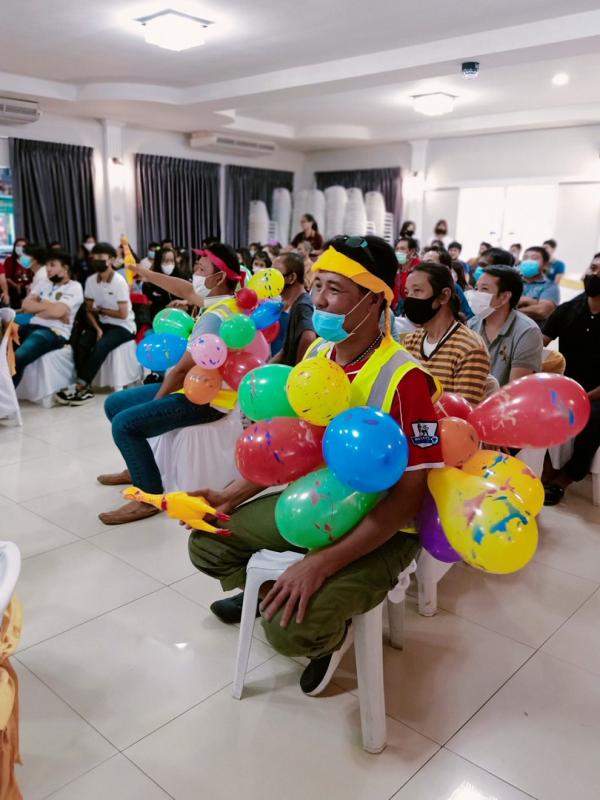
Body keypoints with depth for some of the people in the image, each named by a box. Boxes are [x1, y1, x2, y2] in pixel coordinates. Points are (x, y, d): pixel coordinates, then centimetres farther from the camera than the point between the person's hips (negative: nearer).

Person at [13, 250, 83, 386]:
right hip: (33, 326, 7)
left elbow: (57, 311, -16)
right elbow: (26, 305, 9)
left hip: (54, 332, -7)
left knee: (16, 359, -30)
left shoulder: (74, 287, -1)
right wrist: (49, 306, -2)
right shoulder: (45, 284, 21)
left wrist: (39, 304, 0)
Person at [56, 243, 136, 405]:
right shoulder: (91, 281, 0)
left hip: (124, 326, -5)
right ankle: (84, 388, -19)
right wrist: (98, 329, -12)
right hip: (103, 324, 6)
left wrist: (100, 310, -7)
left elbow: (123, 314, -15)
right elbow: (89, 310, 3)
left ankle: (79, 387, -28)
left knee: (101, 346, -31)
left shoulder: (119, 281, -16)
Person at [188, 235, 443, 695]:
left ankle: (332, 633, 11)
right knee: (206, 544, 7)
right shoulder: (316, 354, -3)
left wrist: (323, 563, -29)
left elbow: (409, 495, -24)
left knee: (292, 627, -25)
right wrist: (232, 495, 0)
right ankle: (269, 592, 33)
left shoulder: (403, 379, -26)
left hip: (379, 530, -7)